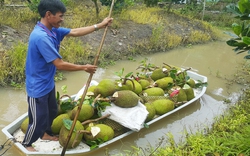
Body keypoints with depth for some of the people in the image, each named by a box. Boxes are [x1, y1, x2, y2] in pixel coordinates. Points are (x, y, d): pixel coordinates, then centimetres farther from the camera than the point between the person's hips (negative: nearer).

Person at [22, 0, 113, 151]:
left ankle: (45, 133, 52)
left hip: (48, 83, 9)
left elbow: (75, 32, 5)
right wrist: (84, 68, -18)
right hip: (38, 87, -9)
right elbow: (60, 64, -30)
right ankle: (26, 144, 35)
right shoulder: (41, 37, -32)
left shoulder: (52, 30, -2)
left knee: (52, 111, 26)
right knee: (38, 119, 9)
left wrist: (100, 25, 4)